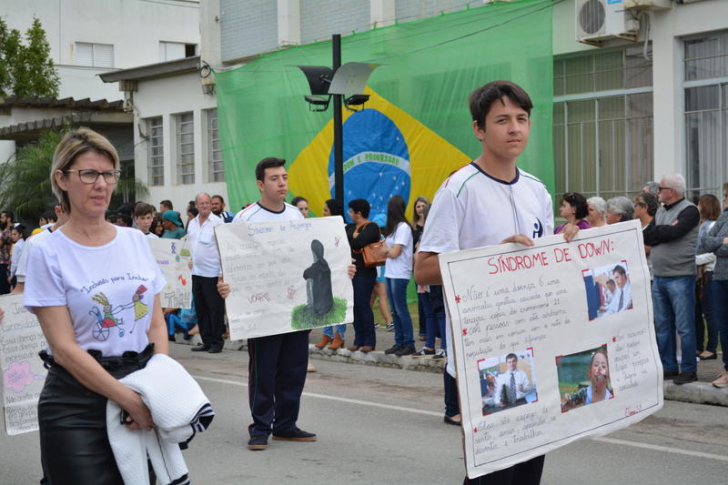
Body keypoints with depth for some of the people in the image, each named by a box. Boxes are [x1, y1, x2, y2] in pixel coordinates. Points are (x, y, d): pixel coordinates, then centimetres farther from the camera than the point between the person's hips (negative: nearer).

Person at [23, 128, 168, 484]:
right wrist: (132, 401, -16)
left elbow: (156, 323, 10)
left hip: (143, 391, 4)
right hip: (77, 404, -4)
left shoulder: (136, 241, 8)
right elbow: (64, 347, -11)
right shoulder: (48, 253, -6)